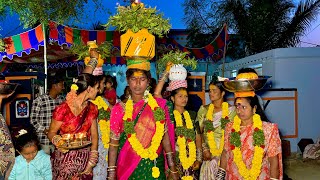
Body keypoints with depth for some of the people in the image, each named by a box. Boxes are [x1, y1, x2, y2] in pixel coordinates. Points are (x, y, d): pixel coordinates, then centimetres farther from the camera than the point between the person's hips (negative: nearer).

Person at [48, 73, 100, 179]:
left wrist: (91, 162, -4)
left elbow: (94, 136, 2)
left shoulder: (92, 109, 0)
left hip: (85, 159, 4)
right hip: (64, 160, -4)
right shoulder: (63, 109, -15)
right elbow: (51, 133, -5)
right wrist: (59, 142, -26)